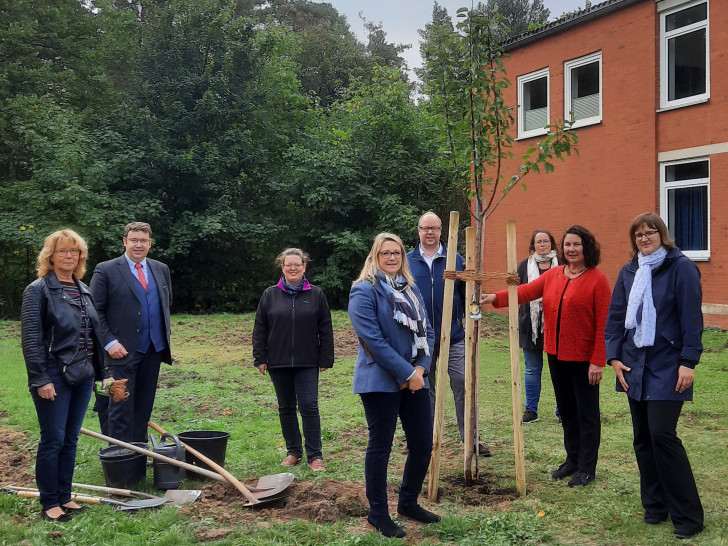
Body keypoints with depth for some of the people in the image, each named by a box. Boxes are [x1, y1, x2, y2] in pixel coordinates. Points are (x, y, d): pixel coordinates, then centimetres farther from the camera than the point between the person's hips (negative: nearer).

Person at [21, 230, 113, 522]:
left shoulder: (84, 290, 12)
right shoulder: (38, 290, -7)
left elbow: (97, 332, 16)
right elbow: (31, 338, -12)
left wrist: (105, 371, 14)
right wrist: (41, 380, -17)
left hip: (83, 376, 6)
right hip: (54, 377, -6)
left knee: (70, 440, 12)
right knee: (53, 440, 0)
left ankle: (64, 497, 23)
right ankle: (49, 504, 11)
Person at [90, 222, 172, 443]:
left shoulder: (161, 270, 12)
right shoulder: (106, 270, -4)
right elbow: (95, 311, -5)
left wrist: (165, 337, 12)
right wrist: (109, 343, -13)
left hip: (153, 350, 5)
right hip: (122, 350, -5)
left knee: (144, 406, 10)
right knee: (121, 406, -4)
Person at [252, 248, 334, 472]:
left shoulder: (316, 295, 3)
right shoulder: (270, 295, 4)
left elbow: (325, 330, 4)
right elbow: (260, 330, 5)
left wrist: (325, 359, 0)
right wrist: (260, 358, 0)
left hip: (307, 363, -2)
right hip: (278, 362, 2)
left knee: (309, 407, -5)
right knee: (286, 408, 10)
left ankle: (315, 455, 2)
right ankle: (293, 451, 22)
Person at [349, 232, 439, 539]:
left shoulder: (411, 289, 13)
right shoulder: (364, 291, -9)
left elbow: (426, 332, 10)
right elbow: (373, 340, -17)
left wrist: (421, 368, -6)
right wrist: (406, 373, -17)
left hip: (416, 379, 7)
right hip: (381, 381, -7)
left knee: (422, 445, 9)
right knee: (380, 447, 2)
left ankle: (408, 503, 29)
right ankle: (377, 515, 15)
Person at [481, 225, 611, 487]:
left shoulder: (597, 279, -10)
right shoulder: (552, 275, 8)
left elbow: (603, 323, -13)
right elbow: (526, 291, -3)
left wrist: (598, 360, -16)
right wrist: (496, 297, -19)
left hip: (583, 358, -6)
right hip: (556, 355, 6)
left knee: (587, 414, 4)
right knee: (566, 411, 16)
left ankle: (586, 468, 15)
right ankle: (573, 459, 30)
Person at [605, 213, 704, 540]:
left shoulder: (680, 267, -7)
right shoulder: (628, 272, 10)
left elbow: (692, 318, -11)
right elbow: (615, 316, 11)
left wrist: (688, 362, -15)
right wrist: (614, 356, 2)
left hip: (667, 367, -6)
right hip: (634, 366, 6)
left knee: (662, 434, -10)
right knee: (643, 437, 9)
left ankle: (688, 515, 2)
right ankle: (655, 505, 21)